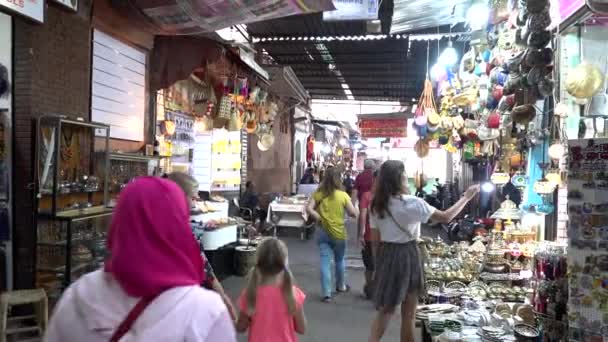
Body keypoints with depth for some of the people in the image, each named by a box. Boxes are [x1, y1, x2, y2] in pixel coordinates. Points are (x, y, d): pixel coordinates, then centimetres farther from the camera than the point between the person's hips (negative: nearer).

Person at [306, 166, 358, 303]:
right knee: (339, 260, 20)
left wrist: (319, 218, -5)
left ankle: (326, 293, -2)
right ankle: (340, 286, 39)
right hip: (339, 233, -1)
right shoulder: (343, 195, -9)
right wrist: (358, 211, 11)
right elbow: (353, 213, -9)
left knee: (325, 262, 2)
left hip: (323, 232, 1)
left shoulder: (318, 194, -3)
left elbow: (309, 209, -12)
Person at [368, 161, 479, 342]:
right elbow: (445, 217, -12)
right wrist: (466, 197, -1)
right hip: (407, 256, -5)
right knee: (408, 314, 11)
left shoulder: (377, 205, 1)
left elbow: (375, 240, 5)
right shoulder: (411, 203, -16)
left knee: (385, 310, 16)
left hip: (386, 255, 5)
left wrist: (379, 262, 16)